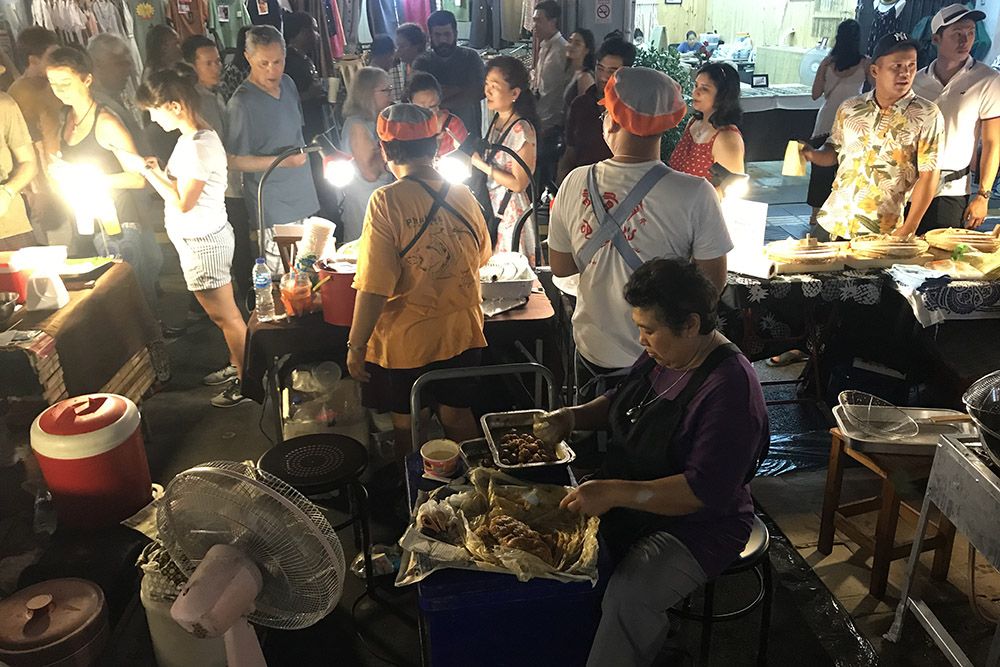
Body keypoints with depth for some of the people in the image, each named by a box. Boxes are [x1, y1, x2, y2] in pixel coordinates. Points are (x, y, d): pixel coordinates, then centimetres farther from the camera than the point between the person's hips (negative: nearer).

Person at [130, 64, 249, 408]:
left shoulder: (197, 146, -23)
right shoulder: (194, 137, 8)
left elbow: (183, 203, -20)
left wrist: (147, 171, -13)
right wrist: (158, 171, -2)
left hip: (202, 243, -9)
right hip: (201, 239, 9)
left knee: (225, 316, 2)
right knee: (225, 312, 20)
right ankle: (239, 364, 35)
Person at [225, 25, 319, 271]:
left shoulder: (287, 84, 7)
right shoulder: (241, 103, -17)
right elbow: (235, 161, -14)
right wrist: (281, 161, -21)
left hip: (301, 198, 7)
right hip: (273, 208, -7)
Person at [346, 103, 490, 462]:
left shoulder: (387, 201, -18)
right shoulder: (464, 196, -2)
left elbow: (374, 286, -21)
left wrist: (356, 345, -11)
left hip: (406, 338, -4)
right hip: (462, 332, 4)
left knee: (406, 423, 16)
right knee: (457, 415, 20)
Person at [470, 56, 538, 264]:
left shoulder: (521, 130, -18)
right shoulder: (495, 120, 6)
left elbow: (518, 183, -19)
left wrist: (480, 164, -18)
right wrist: (468, 155, 5)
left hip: (511, 210, -8)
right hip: (490, 206, 8)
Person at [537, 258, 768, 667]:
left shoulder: (730, 388, -24)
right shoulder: (661, 355, 1)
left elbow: (705, 491, -28)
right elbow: (621, 402, 19)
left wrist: (615, 493, -32)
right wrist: (573, 417, 0)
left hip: (696, 524, -8)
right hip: (627, 507, 8)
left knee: (625, 600, -31)